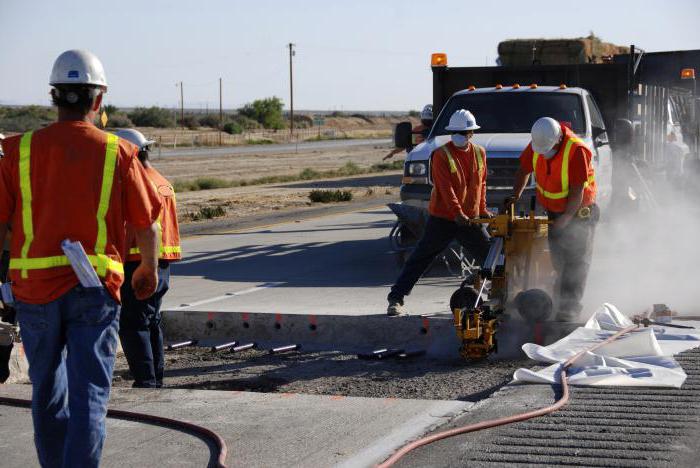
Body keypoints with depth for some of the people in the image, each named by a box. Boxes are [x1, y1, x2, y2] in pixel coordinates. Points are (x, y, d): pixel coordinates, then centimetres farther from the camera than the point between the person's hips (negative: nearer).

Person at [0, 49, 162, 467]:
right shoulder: (118, 154, 0)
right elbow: (147, 226, 5)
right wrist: (149, 271, 22)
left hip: (34, 288, 2)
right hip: (95, 290, -2)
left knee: (48, 391, 18)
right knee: (89, 394, -2)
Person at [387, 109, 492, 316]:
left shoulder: (479, 153, 8)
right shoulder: (441, 155, -10)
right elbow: (446, 188, -19)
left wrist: (482, 209, 9)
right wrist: (457, 213, -28)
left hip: (470, 219, 5)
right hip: (442, 219, -5)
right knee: (419, 260, -2)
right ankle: (396, 299, 1)